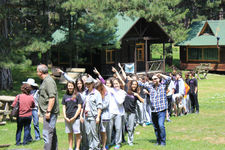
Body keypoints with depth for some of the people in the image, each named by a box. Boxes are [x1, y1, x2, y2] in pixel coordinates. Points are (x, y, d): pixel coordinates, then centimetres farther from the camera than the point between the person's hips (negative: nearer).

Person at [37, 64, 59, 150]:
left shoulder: (49, 81, -13)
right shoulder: (46, 81, 19)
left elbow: (52, 97, -22)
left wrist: (48, 111, -23)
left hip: (50, 112, -11)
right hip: (47, 112, 11)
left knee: (47, 134, -13)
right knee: (52, 133, 15)